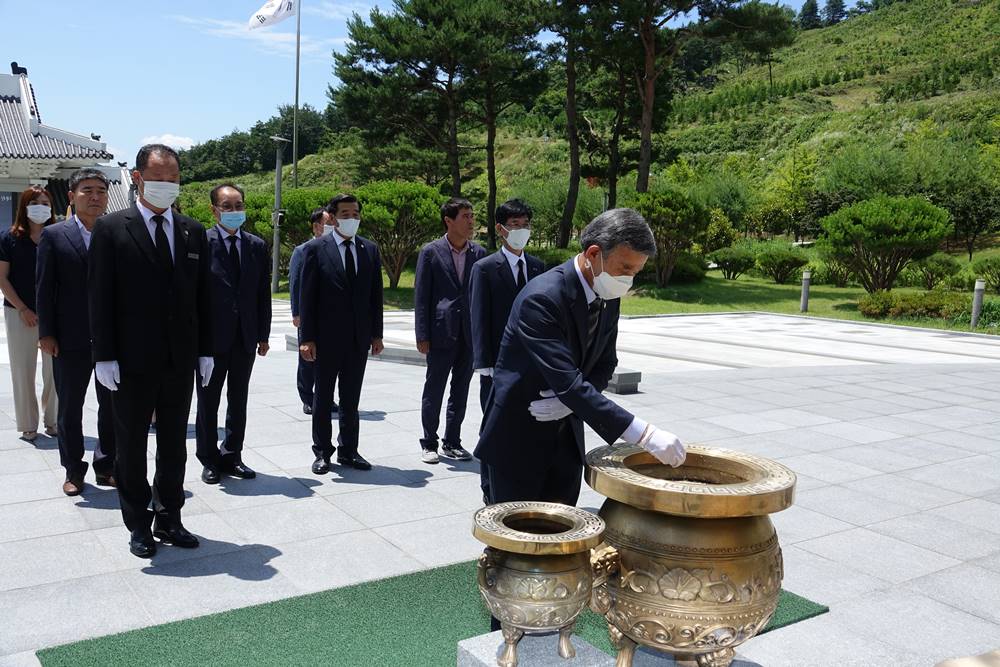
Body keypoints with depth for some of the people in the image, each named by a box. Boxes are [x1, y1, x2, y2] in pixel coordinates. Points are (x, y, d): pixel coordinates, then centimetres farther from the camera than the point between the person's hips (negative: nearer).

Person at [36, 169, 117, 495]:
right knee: (70, 408, 10)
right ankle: (74, 471, 24)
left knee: (112, 406, 9)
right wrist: (46, 333, -7)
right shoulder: (54, 235, 0)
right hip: (70, 340, -1)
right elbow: (45, 288, -2)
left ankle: (106, 467, 24)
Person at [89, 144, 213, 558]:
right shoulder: (111, 229, -4)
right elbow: (99, 297, -7)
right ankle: (138, 525, 23)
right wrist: (105, 356, -11)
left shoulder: (194, 232, 7)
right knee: (131, 446, 9)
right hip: (132, 361, -3)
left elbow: (202, 296, 9)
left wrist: (205, 351, 5)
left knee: (174, 445, 13)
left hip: (181, 360, 4)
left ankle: (169, 520, 26)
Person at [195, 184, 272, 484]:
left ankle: (231, 456, 25)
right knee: (208, 401, 9)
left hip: (245, 338, 4)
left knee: (238, 401, 12)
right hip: (212, 336, -4)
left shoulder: (257, 246, 6)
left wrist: (263, 335, 5)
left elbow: (263, 294, 8)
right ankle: (209, 460, 21)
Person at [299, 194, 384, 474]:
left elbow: (376, 295, 9)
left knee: (351, 398, 12)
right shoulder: (316, 248, -4)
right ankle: (322, 452, 21)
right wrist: (307, 338, -11)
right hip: (327, 337, -3)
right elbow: (306, 296, -6)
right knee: (323, 397, 9)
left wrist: (376, 334, 6)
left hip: (359, 337, 3)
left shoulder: (370, 250, 7)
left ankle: (348, 451, 23)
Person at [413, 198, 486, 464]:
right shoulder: (431, 252, -3)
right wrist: (422, 336, -8)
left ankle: (452, 442, 22)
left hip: (469, 334, 4)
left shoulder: (479, 253, 7)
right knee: (434, 390, 4)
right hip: (441, 333, -3)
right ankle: (429, 443, 17)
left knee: (461, 391, 11)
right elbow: (421, 296, -4)